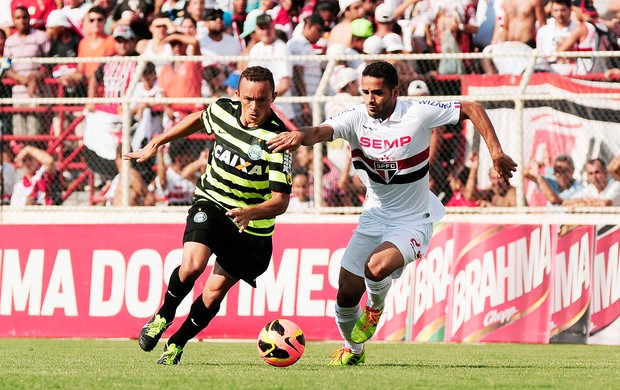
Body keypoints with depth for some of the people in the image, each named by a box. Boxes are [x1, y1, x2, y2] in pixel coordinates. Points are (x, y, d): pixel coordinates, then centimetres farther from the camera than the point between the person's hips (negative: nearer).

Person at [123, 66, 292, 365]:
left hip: (252, 228, -2)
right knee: (192, 265, -23)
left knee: (214, 293, 0)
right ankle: (164, 315, 5)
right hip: (210, 204, 2)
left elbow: (280, 201, -25)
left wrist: (251, 212, -44)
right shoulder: (222, 110, -9)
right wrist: (156, 144, 20)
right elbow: (199, 119, 17)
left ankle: (177, 343, 25)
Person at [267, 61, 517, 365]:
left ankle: (376, 308, 5)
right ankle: (353, 350, 32)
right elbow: (323, 131, -30)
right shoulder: (356, 118, -11)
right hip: (373, 219, 4)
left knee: (377, 267, -31)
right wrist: (301, 136, -54)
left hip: (413, 222, -3)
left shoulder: (418, 113, -16)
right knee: (346, 295, 0)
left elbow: (471, 109, -5)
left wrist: (496, 152, -12)